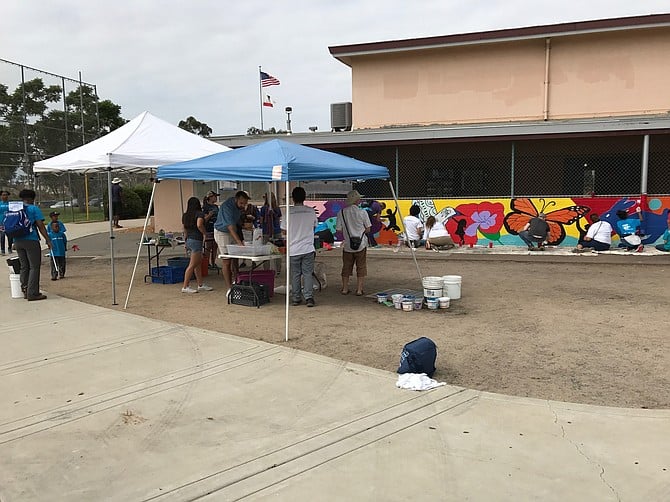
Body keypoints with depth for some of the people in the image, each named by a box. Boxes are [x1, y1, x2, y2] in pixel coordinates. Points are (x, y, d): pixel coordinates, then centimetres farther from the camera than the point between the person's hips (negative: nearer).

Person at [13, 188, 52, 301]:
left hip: (17, 241, 6)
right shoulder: (34, 209, -4)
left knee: (24, 267, 15)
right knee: (34, 267, -2)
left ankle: (25, 291, 20)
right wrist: (48, 240, -5)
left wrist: (14, 242, 22)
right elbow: (41, 226, -9)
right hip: (31, 240, -6)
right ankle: (32, 293, -5)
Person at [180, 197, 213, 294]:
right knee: (192, 265, -4)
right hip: (196, 240, -8)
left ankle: (201, 285, 21)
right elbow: (199, 225, -27)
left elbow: (185, 230, 16)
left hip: (189, 240, 8)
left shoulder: (185, 216, 11)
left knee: (198, 263, 16)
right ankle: (185, 287, -2)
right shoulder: (200, 214, -9)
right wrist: (205, 233, -12)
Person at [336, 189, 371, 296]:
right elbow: (368, 229, -2)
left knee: (346, 267, 14)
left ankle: (345, 289, 19)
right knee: (361, 268, 8)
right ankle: (359, 290, 9)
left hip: (347, 245, 2)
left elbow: (339, 230, -3)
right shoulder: (362, 212, -10)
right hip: (361, 245, -2)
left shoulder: (341, 212, -6)